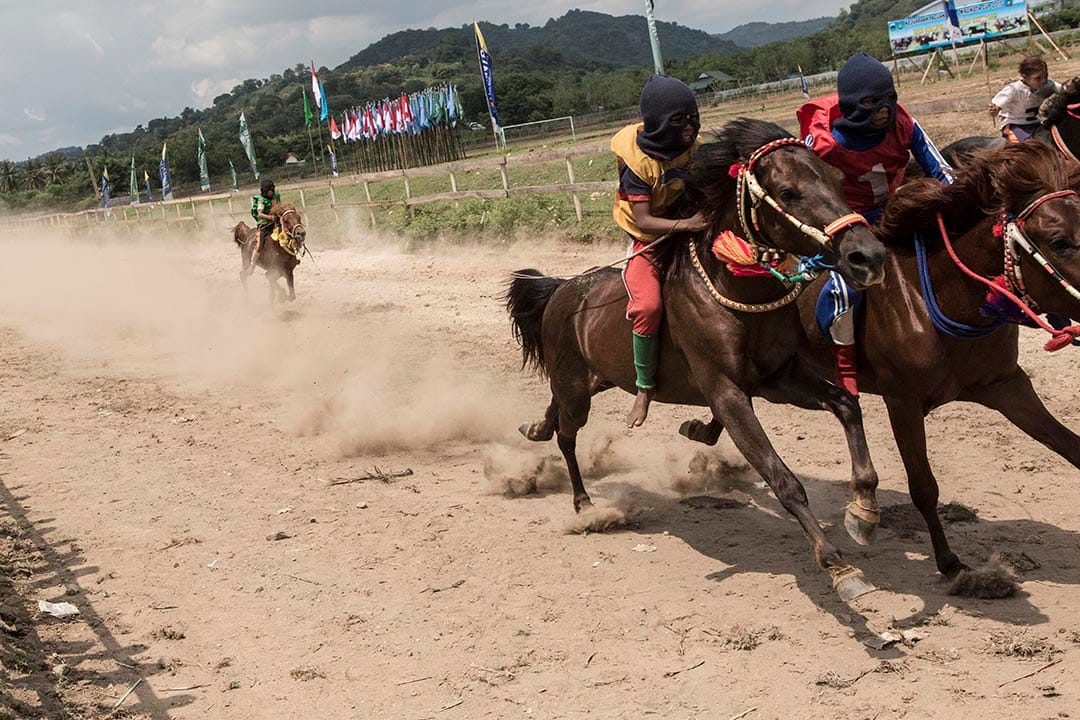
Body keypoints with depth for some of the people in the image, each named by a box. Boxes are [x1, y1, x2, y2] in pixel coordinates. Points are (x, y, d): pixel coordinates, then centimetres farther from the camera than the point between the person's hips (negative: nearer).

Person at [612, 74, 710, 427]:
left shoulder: (696, 147, -5)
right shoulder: (638, 162, -20)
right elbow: (643, 220, -25)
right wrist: (685, 224, -39)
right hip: (648, 242, -5)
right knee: (649, 306, -28)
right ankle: (645, 386, -10)